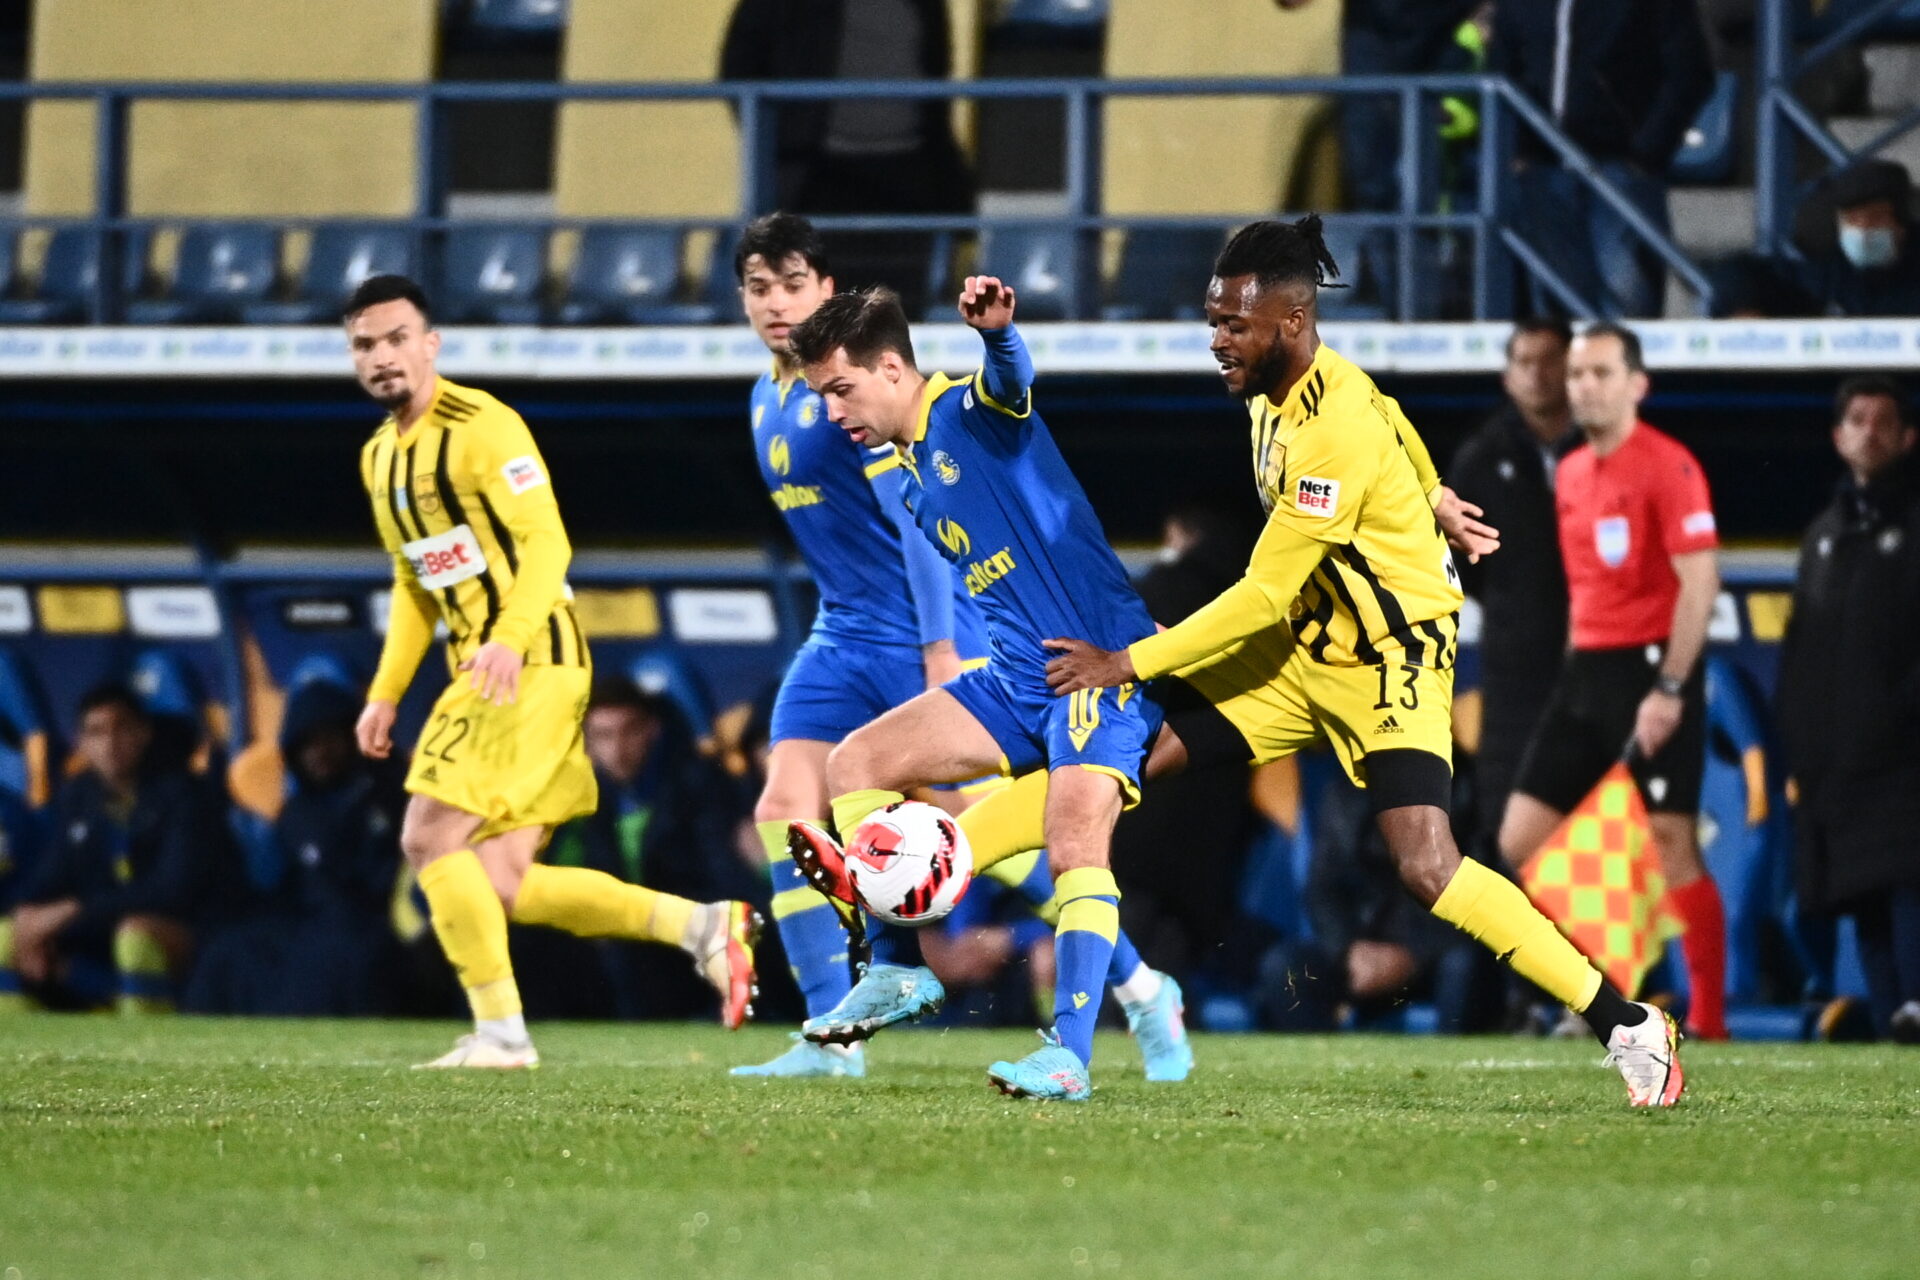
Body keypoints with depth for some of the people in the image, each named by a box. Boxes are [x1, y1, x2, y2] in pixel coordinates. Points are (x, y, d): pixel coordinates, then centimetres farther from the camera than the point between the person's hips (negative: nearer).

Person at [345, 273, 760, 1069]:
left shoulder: (480, 427, -11)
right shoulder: (379, 458, 16)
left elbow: (546, 542, -18)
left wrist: (509, 639, -33)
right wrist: (385, 693, 18)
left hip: (530, 664, -9)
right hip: (480, 670, 9)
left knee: (431, 839, -14)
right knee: (502, 884, 3)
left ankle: (501, 1033, -7)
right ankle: (701, 926, 11)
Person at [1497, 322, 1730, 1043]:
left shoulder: (1666, 467, -10)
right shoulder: (1570, 475, 14)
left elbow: (1700, 580, -15)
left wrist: (1669, 688, -20)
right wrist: (1579, 676, 16)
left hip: (1652, 665, -8)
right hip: (1587, 668, 8)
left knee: (1672, 841, -9)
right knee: (1520, 842, 3)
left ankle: (1709, 1018, -3)